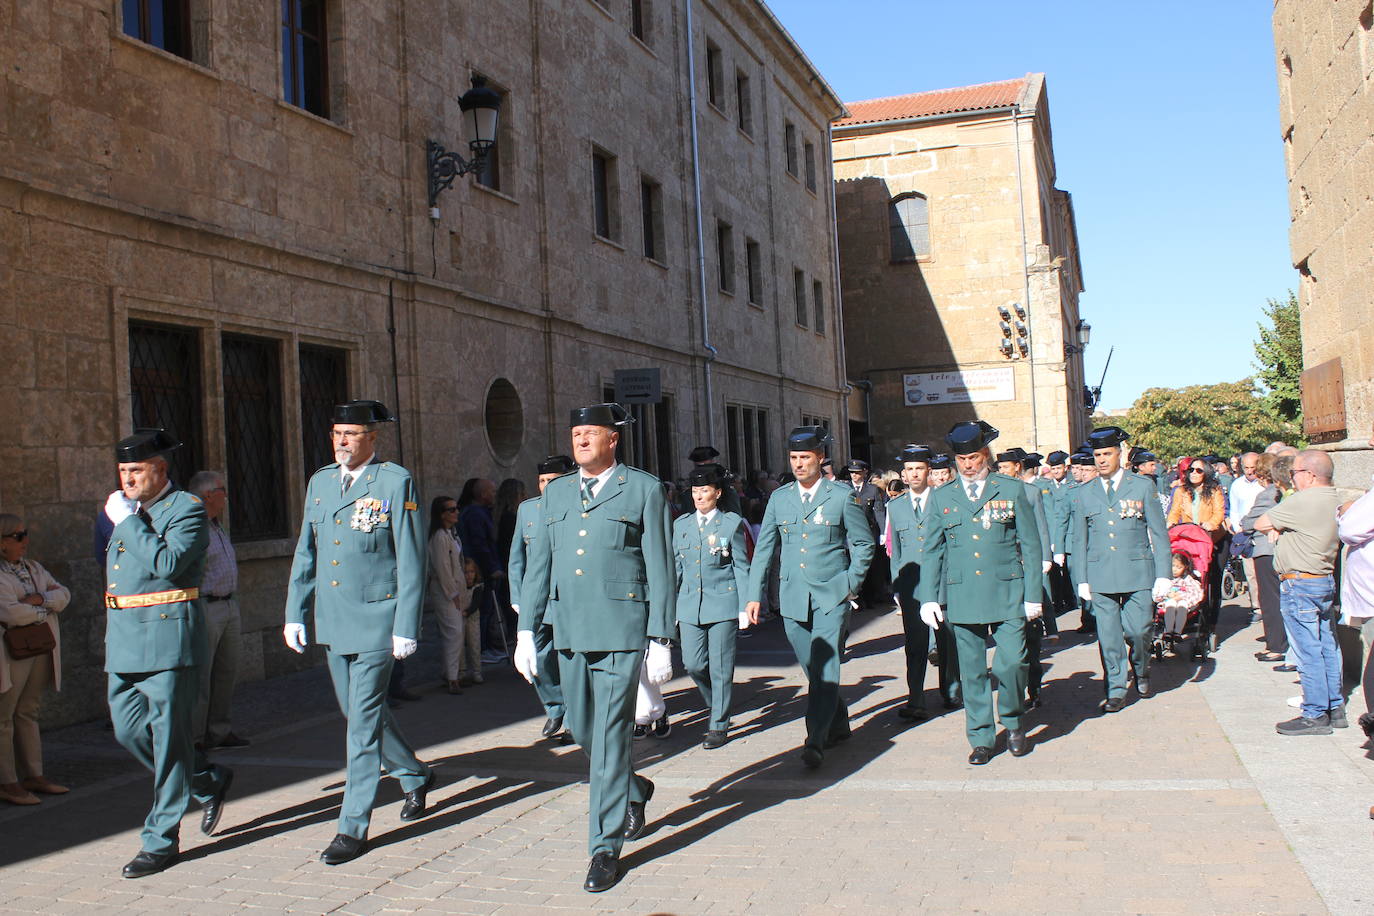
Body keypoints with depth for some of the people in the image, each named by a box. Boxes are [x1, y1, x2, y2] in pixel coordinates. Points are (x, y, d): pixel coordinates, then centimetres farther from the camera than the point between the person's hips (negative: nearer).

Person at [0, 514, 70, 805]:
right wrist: (47, 607, -5)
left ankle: (33, 775, 19)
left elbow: (64, 594, 9)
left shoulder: (33, 568, 15)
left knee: (28, 713, 14)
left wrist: (40, 599, -11)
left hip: (41, 648, 8)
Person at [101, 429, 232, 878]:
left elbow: (167, 563, -25)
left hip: (169, 639, -9)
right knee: (129, 730, 10)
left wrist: (128, 519, -18)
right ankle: (209, 781, 29)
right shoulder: (126, 508, 16)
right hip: (124, 642, 9)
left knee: (169, 739, -1)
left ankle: (161, 840, 7)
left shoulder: (186, 508, -9)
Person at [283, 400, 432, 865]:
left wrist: (406, 628, -13)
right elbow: (306, 553, 16)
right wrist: (294, 614, 11)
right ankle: (415, 775, 38)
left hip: (375, 620, -7)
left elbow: (411, 560, -9)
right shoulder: (319, 482, 11)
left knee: (364, 720, -4)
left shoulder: (396, 482, -7)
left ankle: (353, 827, 5)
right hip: (332, 623, 7)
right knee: (358, 712, 16)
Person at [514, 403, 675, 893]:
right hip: (569, 629, 5)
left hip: (621, 630, -5)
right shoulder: (556, 492, 13)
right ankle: (634, 791, 41)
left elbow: (660, 569, -3)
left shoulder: (643, 490, -1)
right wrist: (526, 631, 8)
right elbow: (538, 564, 13)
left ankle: (606, 847, 7)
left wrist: (661, 640, -7)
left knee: (610, 735, -3)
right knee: (581, 729, 14)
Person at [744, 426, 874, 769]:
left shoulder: (843, 496, -1)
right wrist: (754, 595, 3)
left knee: (826, 667, -12)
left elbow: (864, 543, 5)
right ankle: (838, 725, 30)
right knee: (812, 669, 11)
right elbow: (763, 548, 9)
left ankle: (816, 741, -13)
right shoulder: (779, 499, 8)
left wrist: (852, 584, -1)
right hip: (793, 598, 4)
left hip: (832, 595, -4)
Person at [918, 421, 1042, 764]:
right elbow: (931, 552, 10)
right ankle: (981, 739, 18)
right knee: (972, 671, 5)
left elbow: (1030, 545, 6)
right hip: (963, 597, 2)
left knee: (1011, 662, -7)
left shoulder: (1013, 490, 5)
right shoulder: (941, 498, 9)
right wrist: (928, 597, 2)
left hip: (1008, 594, -1)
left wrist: (1033, 594, 2)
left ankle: (1013, 723, 20)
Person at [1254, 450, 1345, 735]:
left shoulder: (1303, 501, -18)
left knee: (1308, 652, -3)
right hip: (1326, 580, 9)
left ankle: (1315, 715, 2)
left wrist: (1274, 528, 7)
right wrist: (1280, 530, -1)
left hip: (1300, 584, -9)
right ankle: (1335, 708, 22)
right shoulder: (1335, 498, 9)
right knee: (1327, 647, 14)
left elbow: (1261, 524, -11)